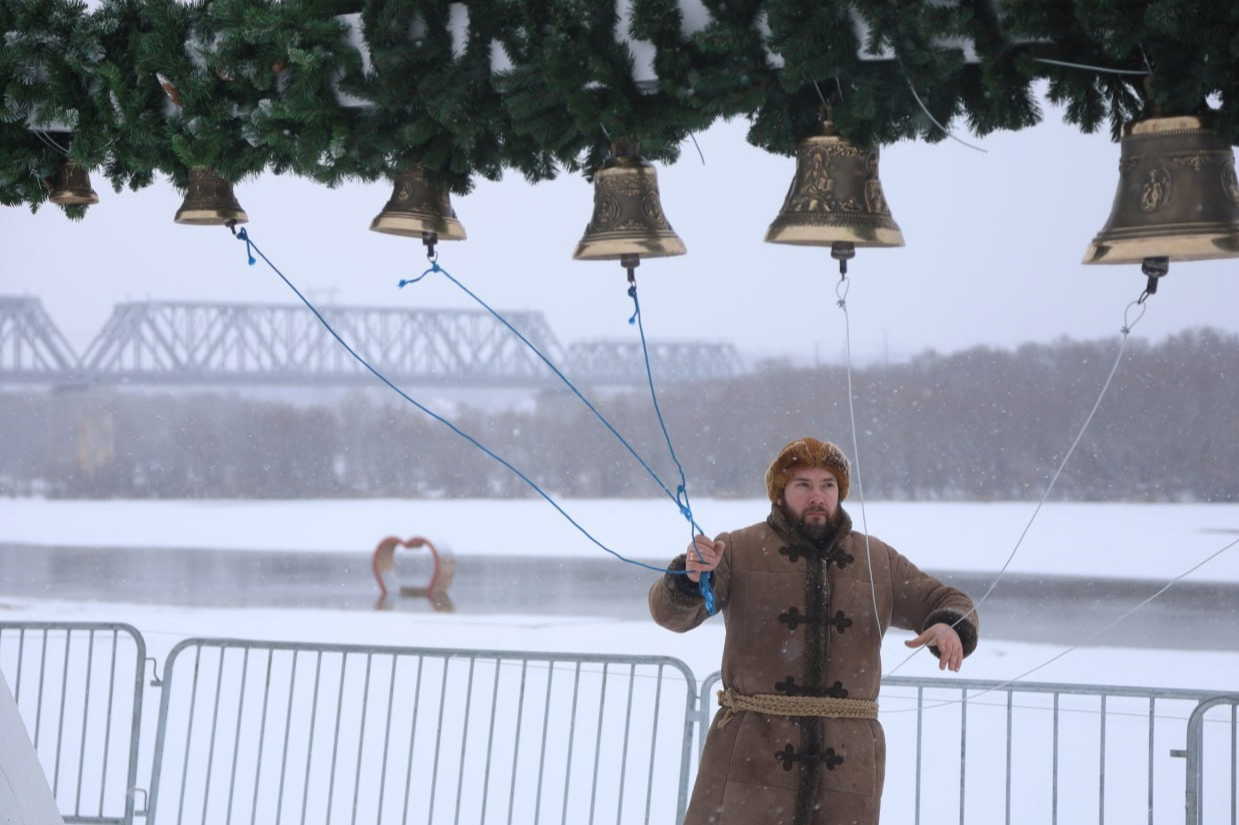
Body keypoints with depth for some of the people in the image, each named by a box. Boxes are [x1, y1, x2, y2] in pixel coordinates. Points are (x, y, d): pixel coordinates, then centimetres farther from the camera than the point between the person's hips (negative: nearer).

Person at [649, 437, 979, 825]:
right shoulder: (739, 550, 4)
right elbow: (671, 611, -4)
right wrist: (690, 576, -27)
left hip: (845, 761, 3)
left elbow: (950, 603, 18)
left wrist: (949, 628, -7)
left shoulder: (880, 562, 13)